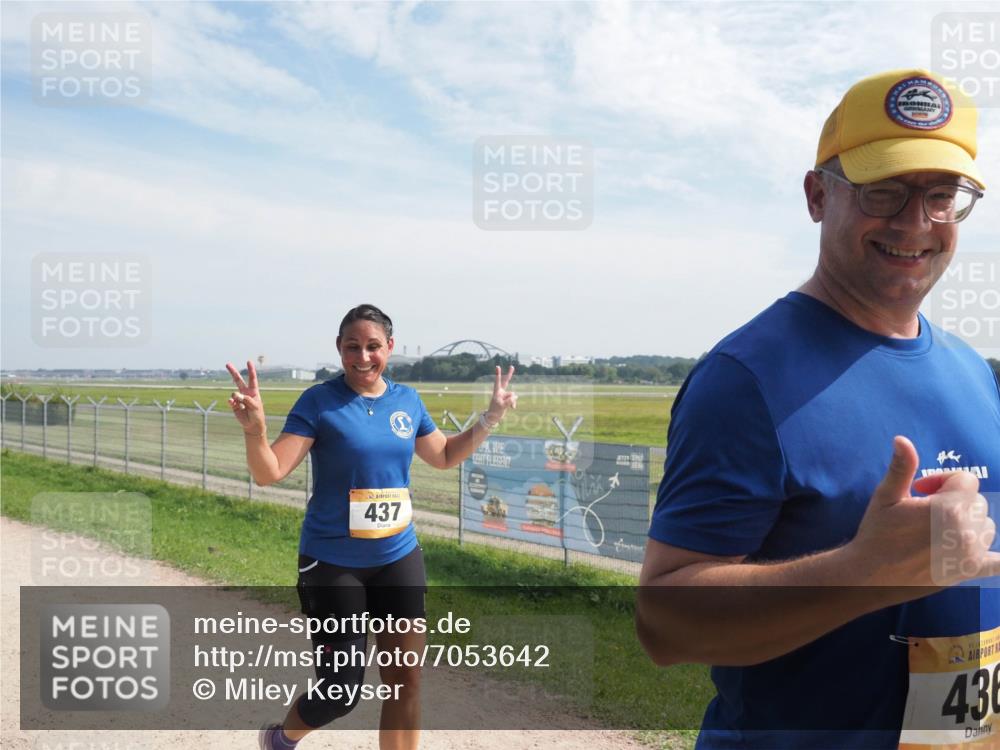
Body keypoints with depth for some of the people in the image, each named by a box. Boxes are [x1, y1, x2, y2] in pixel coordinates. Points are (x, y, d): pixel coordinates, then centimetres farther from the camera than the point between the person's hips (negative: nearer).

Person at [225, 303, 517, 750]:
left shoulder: (407, 400, 3)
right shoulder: (319, 402, -12)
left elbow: (443, 457, 19)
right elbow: (269, 473, -17)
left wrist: (489, 419, 9)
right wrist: (254, 430, -36)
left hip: (399, 558, 5)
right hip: (332, 563, -5)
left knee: (406, 680, 8)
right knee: (341, 690, 0)